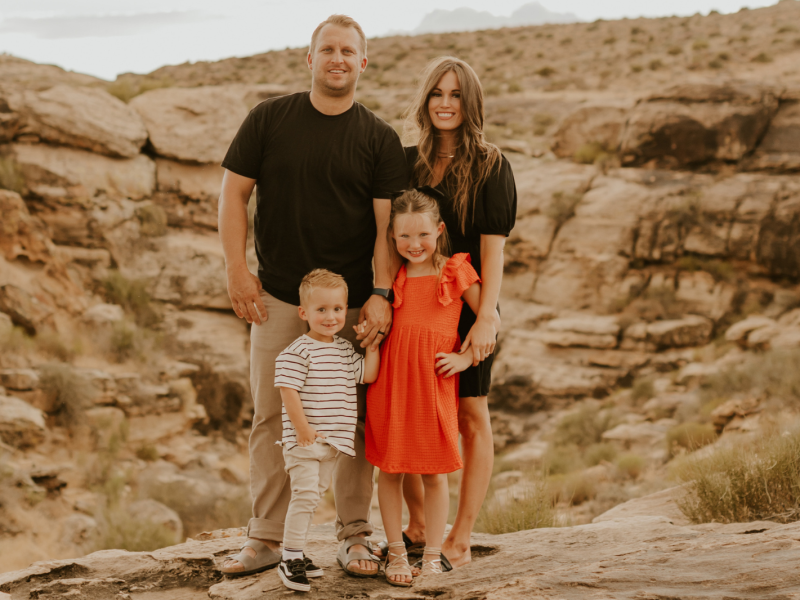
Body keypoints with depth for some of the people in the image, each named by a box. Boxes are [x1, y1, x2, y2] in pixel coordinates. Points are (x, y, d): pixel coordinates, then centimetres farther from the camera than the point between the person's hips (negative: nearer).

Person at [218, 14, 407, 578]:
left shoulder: (380, 139, 2)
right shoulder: (269, 119, 3)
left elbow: (389, 221, -3)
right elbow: (233, 192, 5)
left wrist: (381, 294, -13)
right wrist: (237, 268, -3)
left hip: (352, 302, 0)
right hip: (277, 298, 1)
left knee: (353, 420, 4)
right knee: (270, 417, 4)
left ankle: (356, 535, 17)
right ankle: (266, 538, 13)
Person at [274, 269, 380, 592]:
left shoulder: (345, 349, 12)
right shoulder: (298, 351, -13)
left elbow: (368, 375, 9)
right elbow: (288, 390, -17)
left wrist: (372, 344, 2)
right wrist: (302, 429, -19)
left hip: (333, 440, 8)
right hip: (304, 441, -8)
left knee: (314, 496, 14)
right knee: (305, 493, -13)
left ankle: (297, 553, 24)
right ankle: (290, 559, -5)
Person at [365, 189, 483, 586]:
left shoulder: (456, 273, 2)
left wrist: (466, 357, -3)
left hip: (435, 383, -2)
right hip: (390, 380, 2)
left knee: (434, 473, 3)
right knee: (389, 469, 6)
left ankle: (432, 555, 16)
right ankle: (396, 552, 18)